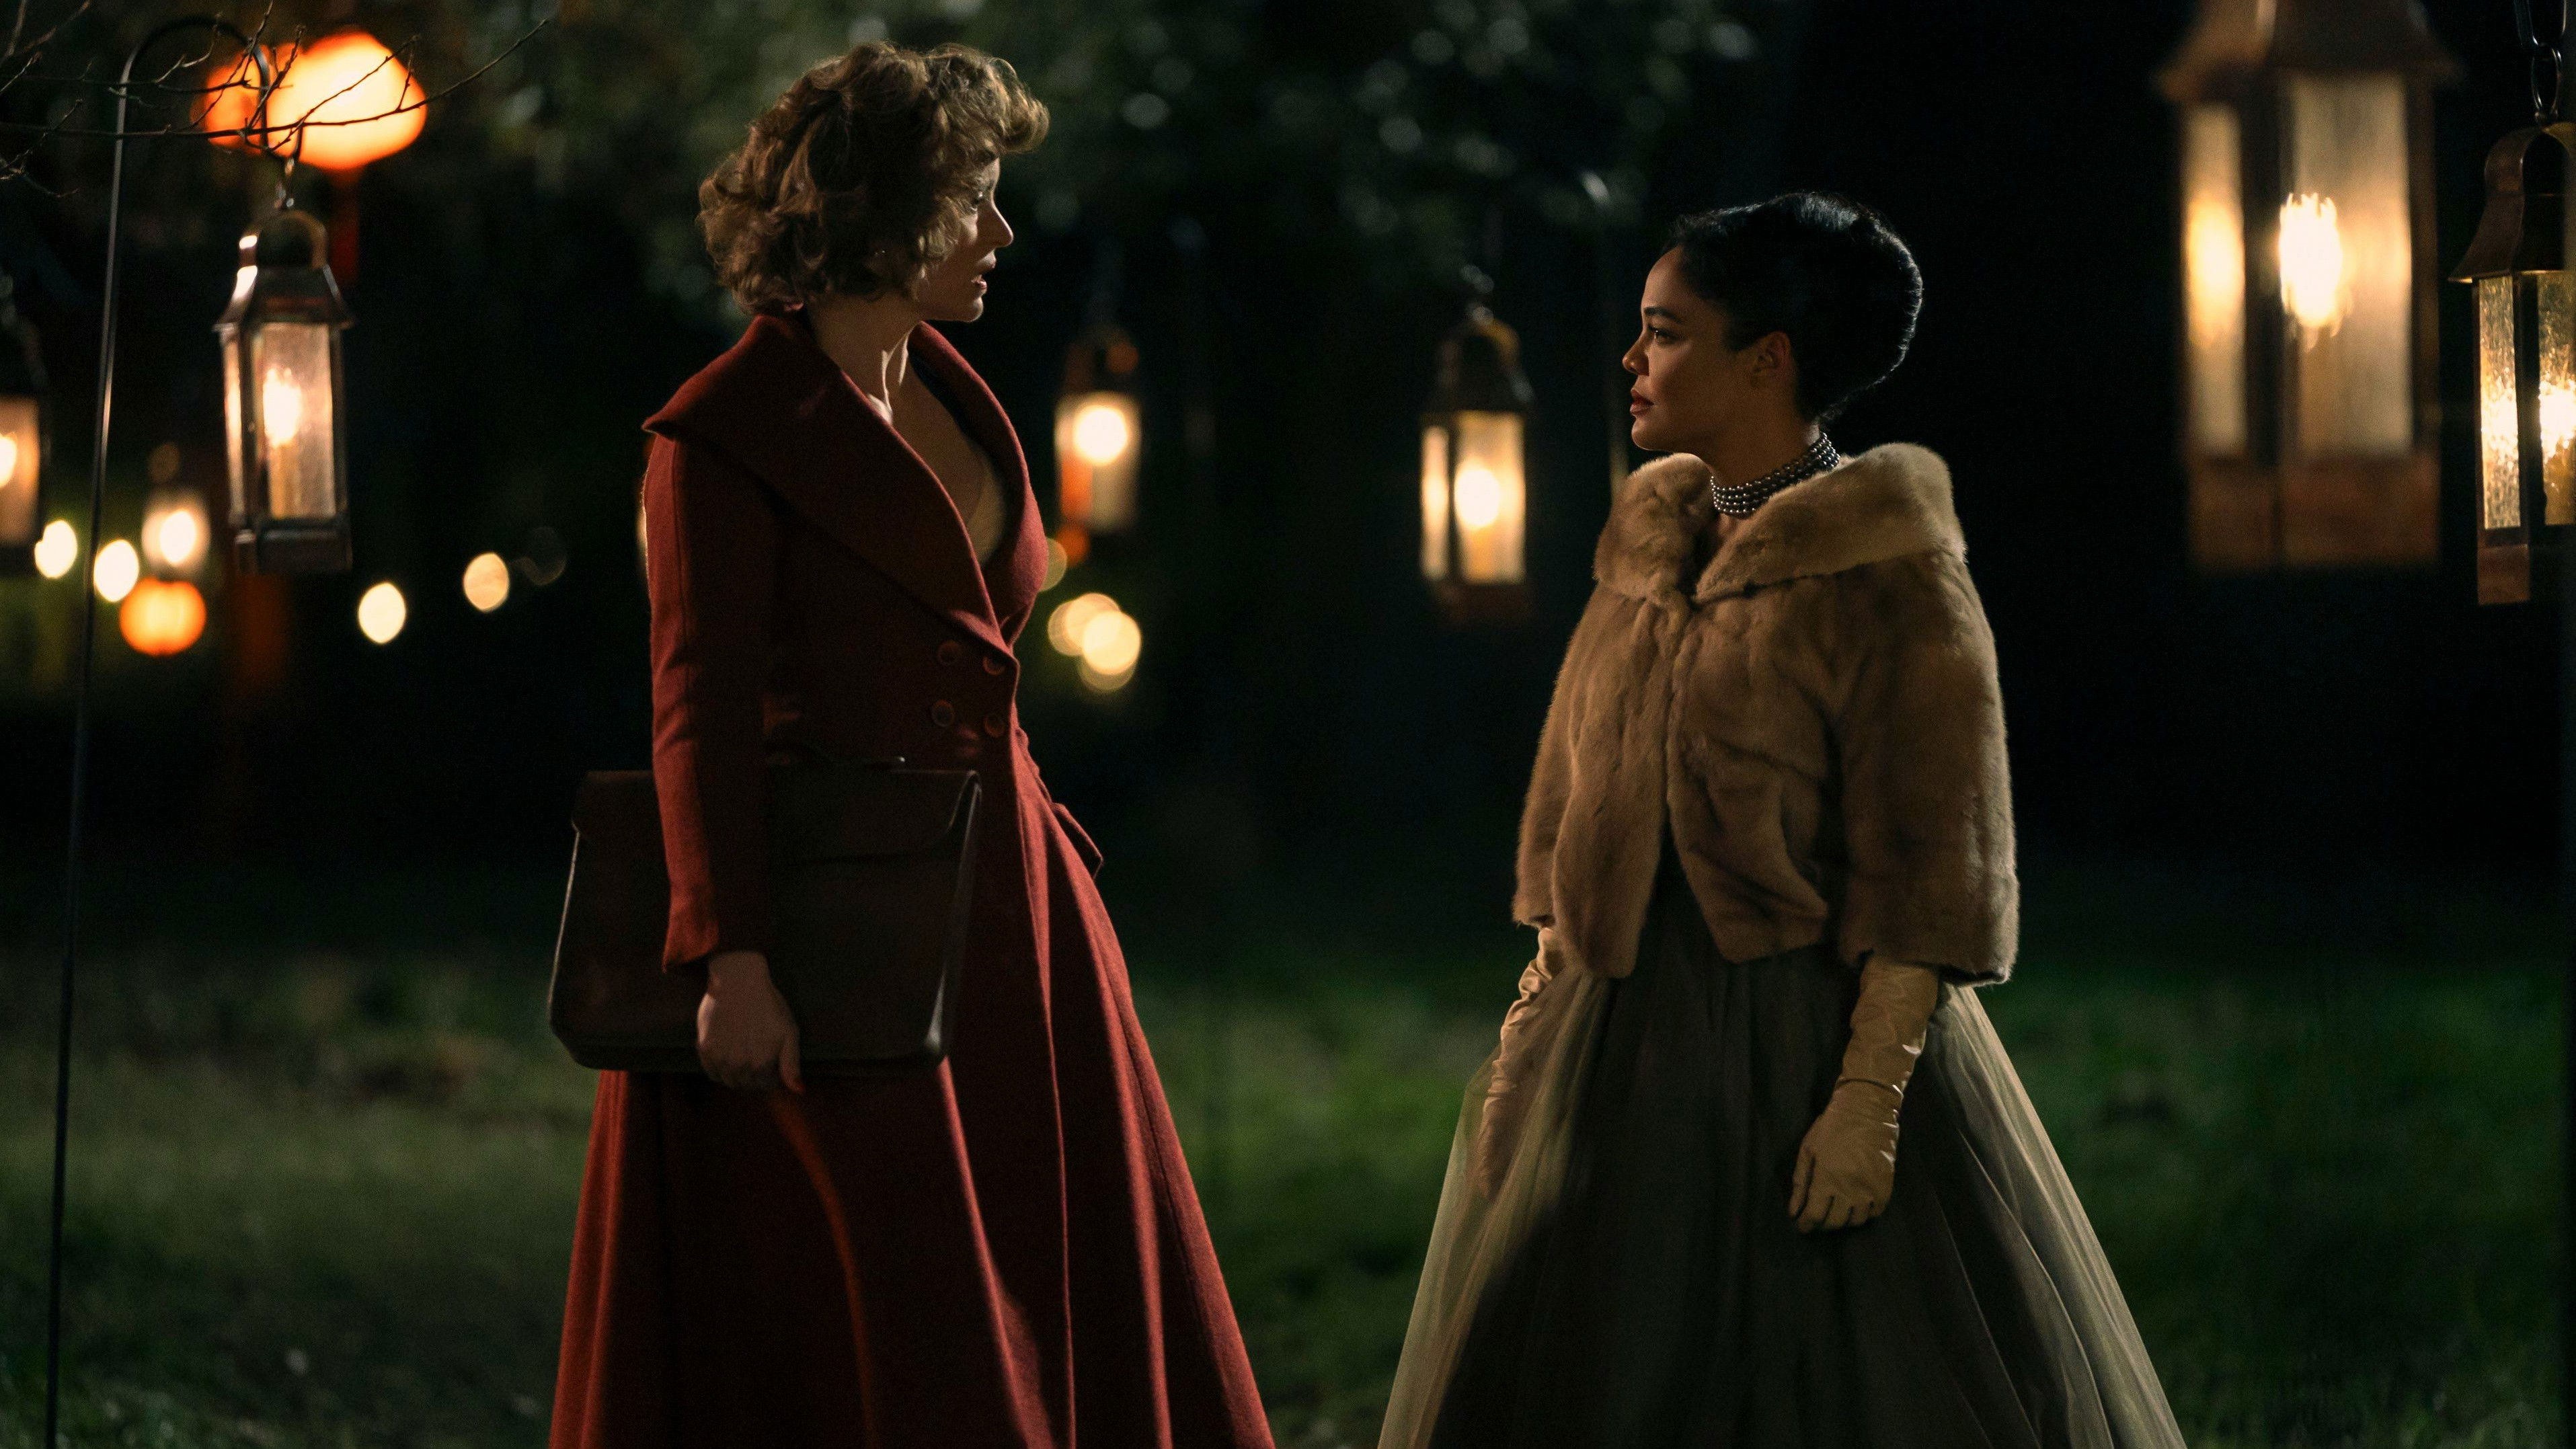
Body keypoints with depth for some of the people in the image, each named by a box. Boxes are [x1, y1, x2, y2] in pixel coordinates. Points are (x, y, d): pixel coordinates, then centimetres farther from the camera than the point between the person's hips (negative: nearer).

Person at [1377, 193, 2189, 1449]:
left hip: (1807, 1050, -7)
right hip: (1617, 1057, 7)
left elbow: (1925, 870, -15)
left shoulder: (1890, 573, -10)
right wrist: (1536, 1023, 10)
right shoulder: (1646, 552, 12)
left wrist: (1871, 1096, -21)